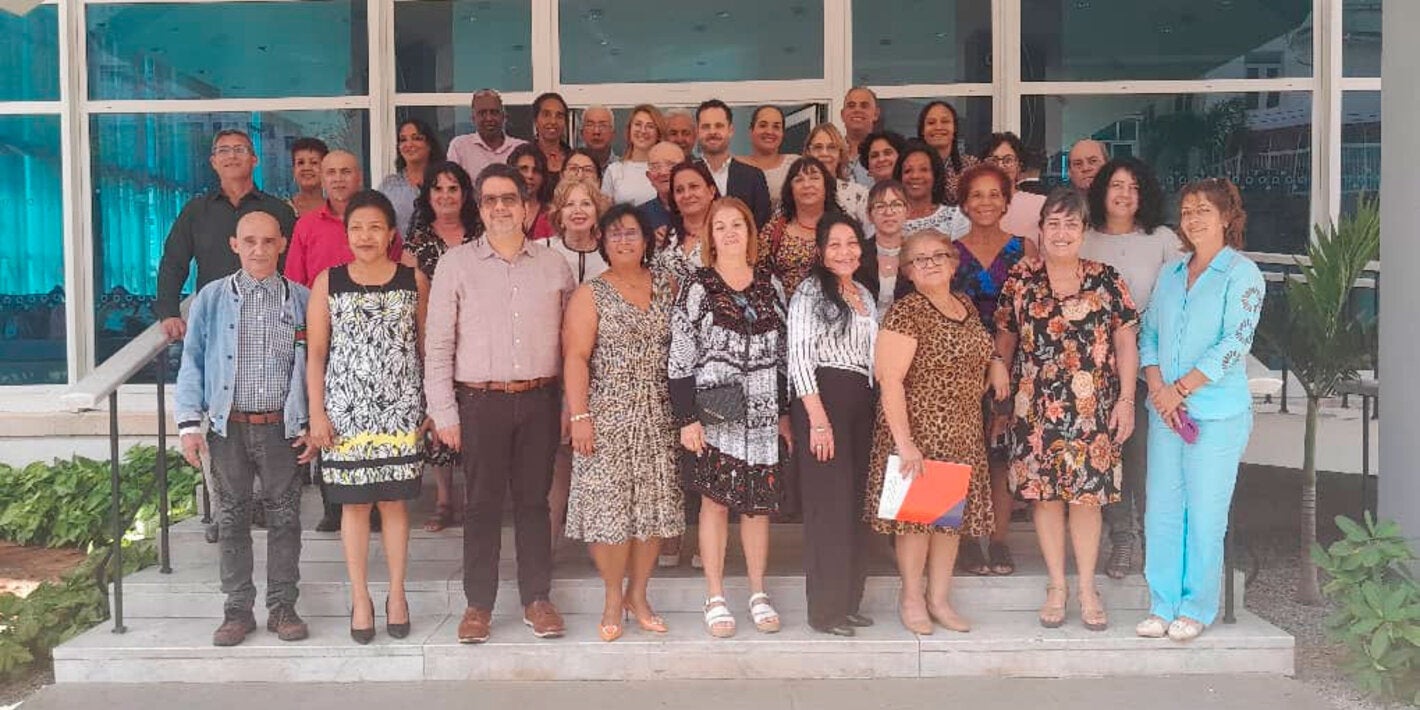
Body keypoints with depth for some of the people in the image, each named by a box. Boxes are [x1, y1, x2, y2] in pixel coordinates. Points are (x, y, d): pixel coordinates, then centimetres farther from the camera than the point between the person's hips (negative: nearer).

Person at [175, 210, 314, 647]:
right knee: (232, 518, 8)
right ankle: (237, 610, 19)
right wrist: (189, 423, -3)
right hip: (228, 426, 1)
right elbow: (192, 362, 4)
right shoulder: (211, 298, 3)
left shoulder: (301, 300, 2)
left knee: (284, 516, 5)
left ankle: (282, 607, 17)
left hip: (282, 427, 0)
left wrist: (312, 424, 0)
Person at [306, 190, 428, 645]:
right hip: (346, 410, 0)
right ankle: (360, 598, 18)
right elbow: (315, 353, 2)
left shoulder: (414, 280, 3)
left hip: (400, 409, 0)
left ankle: (397, 595, 18)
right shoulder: (328, 282, 3)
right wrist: (317, 414, -3)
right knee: (354, 503, 6)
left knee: (394, 500, 5)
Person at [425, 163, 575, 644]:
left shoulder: (555, 266, 8)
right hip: (480, 401, -1)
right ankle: (479, 604, 16)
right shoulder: (456, 264, 2)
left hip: (540, 399, 2)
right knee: (481, 503, 4)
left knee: (534, 500, 8)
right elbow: (438, 344, 0)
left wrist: (572, 405, 5)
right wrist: (444, 412, -4)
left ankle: (537, 599, 19)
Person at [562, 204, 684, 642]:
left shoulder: (667, 288, 10)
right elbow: (575, 357, -7)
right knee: (609, 507, -2)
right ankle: (613, 598, 14)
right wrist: (579, 415, -15)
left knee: (655, 506, 5)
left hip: (658, 417, 3)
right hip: (608, 416, -3)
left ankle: (638, 595, 20)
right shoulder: (590, 294, 0)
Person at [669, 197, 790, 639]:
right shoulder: (698, 287, -1)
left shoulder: (770, 284, 10)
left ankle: (758, 594, 21)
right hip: (714, 412, -3)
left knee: (759, 502, 8)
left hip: (763, 414, 3)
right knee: (715, 500, 2)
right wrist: (686, 418, -11)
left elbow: (782, 352, 13)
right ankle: (715, 599, 13)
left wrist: (785, 412, 10)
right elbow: (680, 357, -5)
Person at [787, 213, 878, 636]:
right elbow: (799, 358, -12)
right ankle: (825, 610, 3)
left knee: (856, 504, 10)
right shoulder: (810, 292, -4)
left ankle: (848, 602, 20)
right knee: (829, 504, -6)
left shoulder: (865, 296, 18)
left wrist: (877, 409, 13)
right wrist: (818, 420, -18)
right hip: (821, 399, -7)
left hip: (861, 403, 8)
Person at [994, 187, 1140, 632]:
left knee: (1088, 494, 3)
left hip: (1093, 408, 0)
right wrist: (999, 396, 9)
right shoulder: (1020, 280, 4)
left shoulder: (1106, 281, 3)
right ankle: (1056, 587, 19)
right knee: (1044, 493, 4)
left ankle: (1087, 590, 17)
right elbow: (1004, 340, 10)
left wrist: (1126, 400, -3)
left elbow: (1126, 342, 3)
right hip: (1035, 408, 0)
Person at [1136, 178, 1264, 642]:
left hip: (1217, 413, -5)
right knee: (1161, 510, 7)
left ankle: (1197, 608, 15)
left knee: (1205, 513, 1)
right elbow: (1149, 333, 11)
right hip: (1165, 411, 5)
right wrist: (1157, 387, -6)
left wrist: (1180, 389, -14)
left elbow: (1234, 342, -13)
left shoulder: (1242, 273, -4)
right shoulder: (1171, 273, 13)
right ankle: (1163, 604, 18)